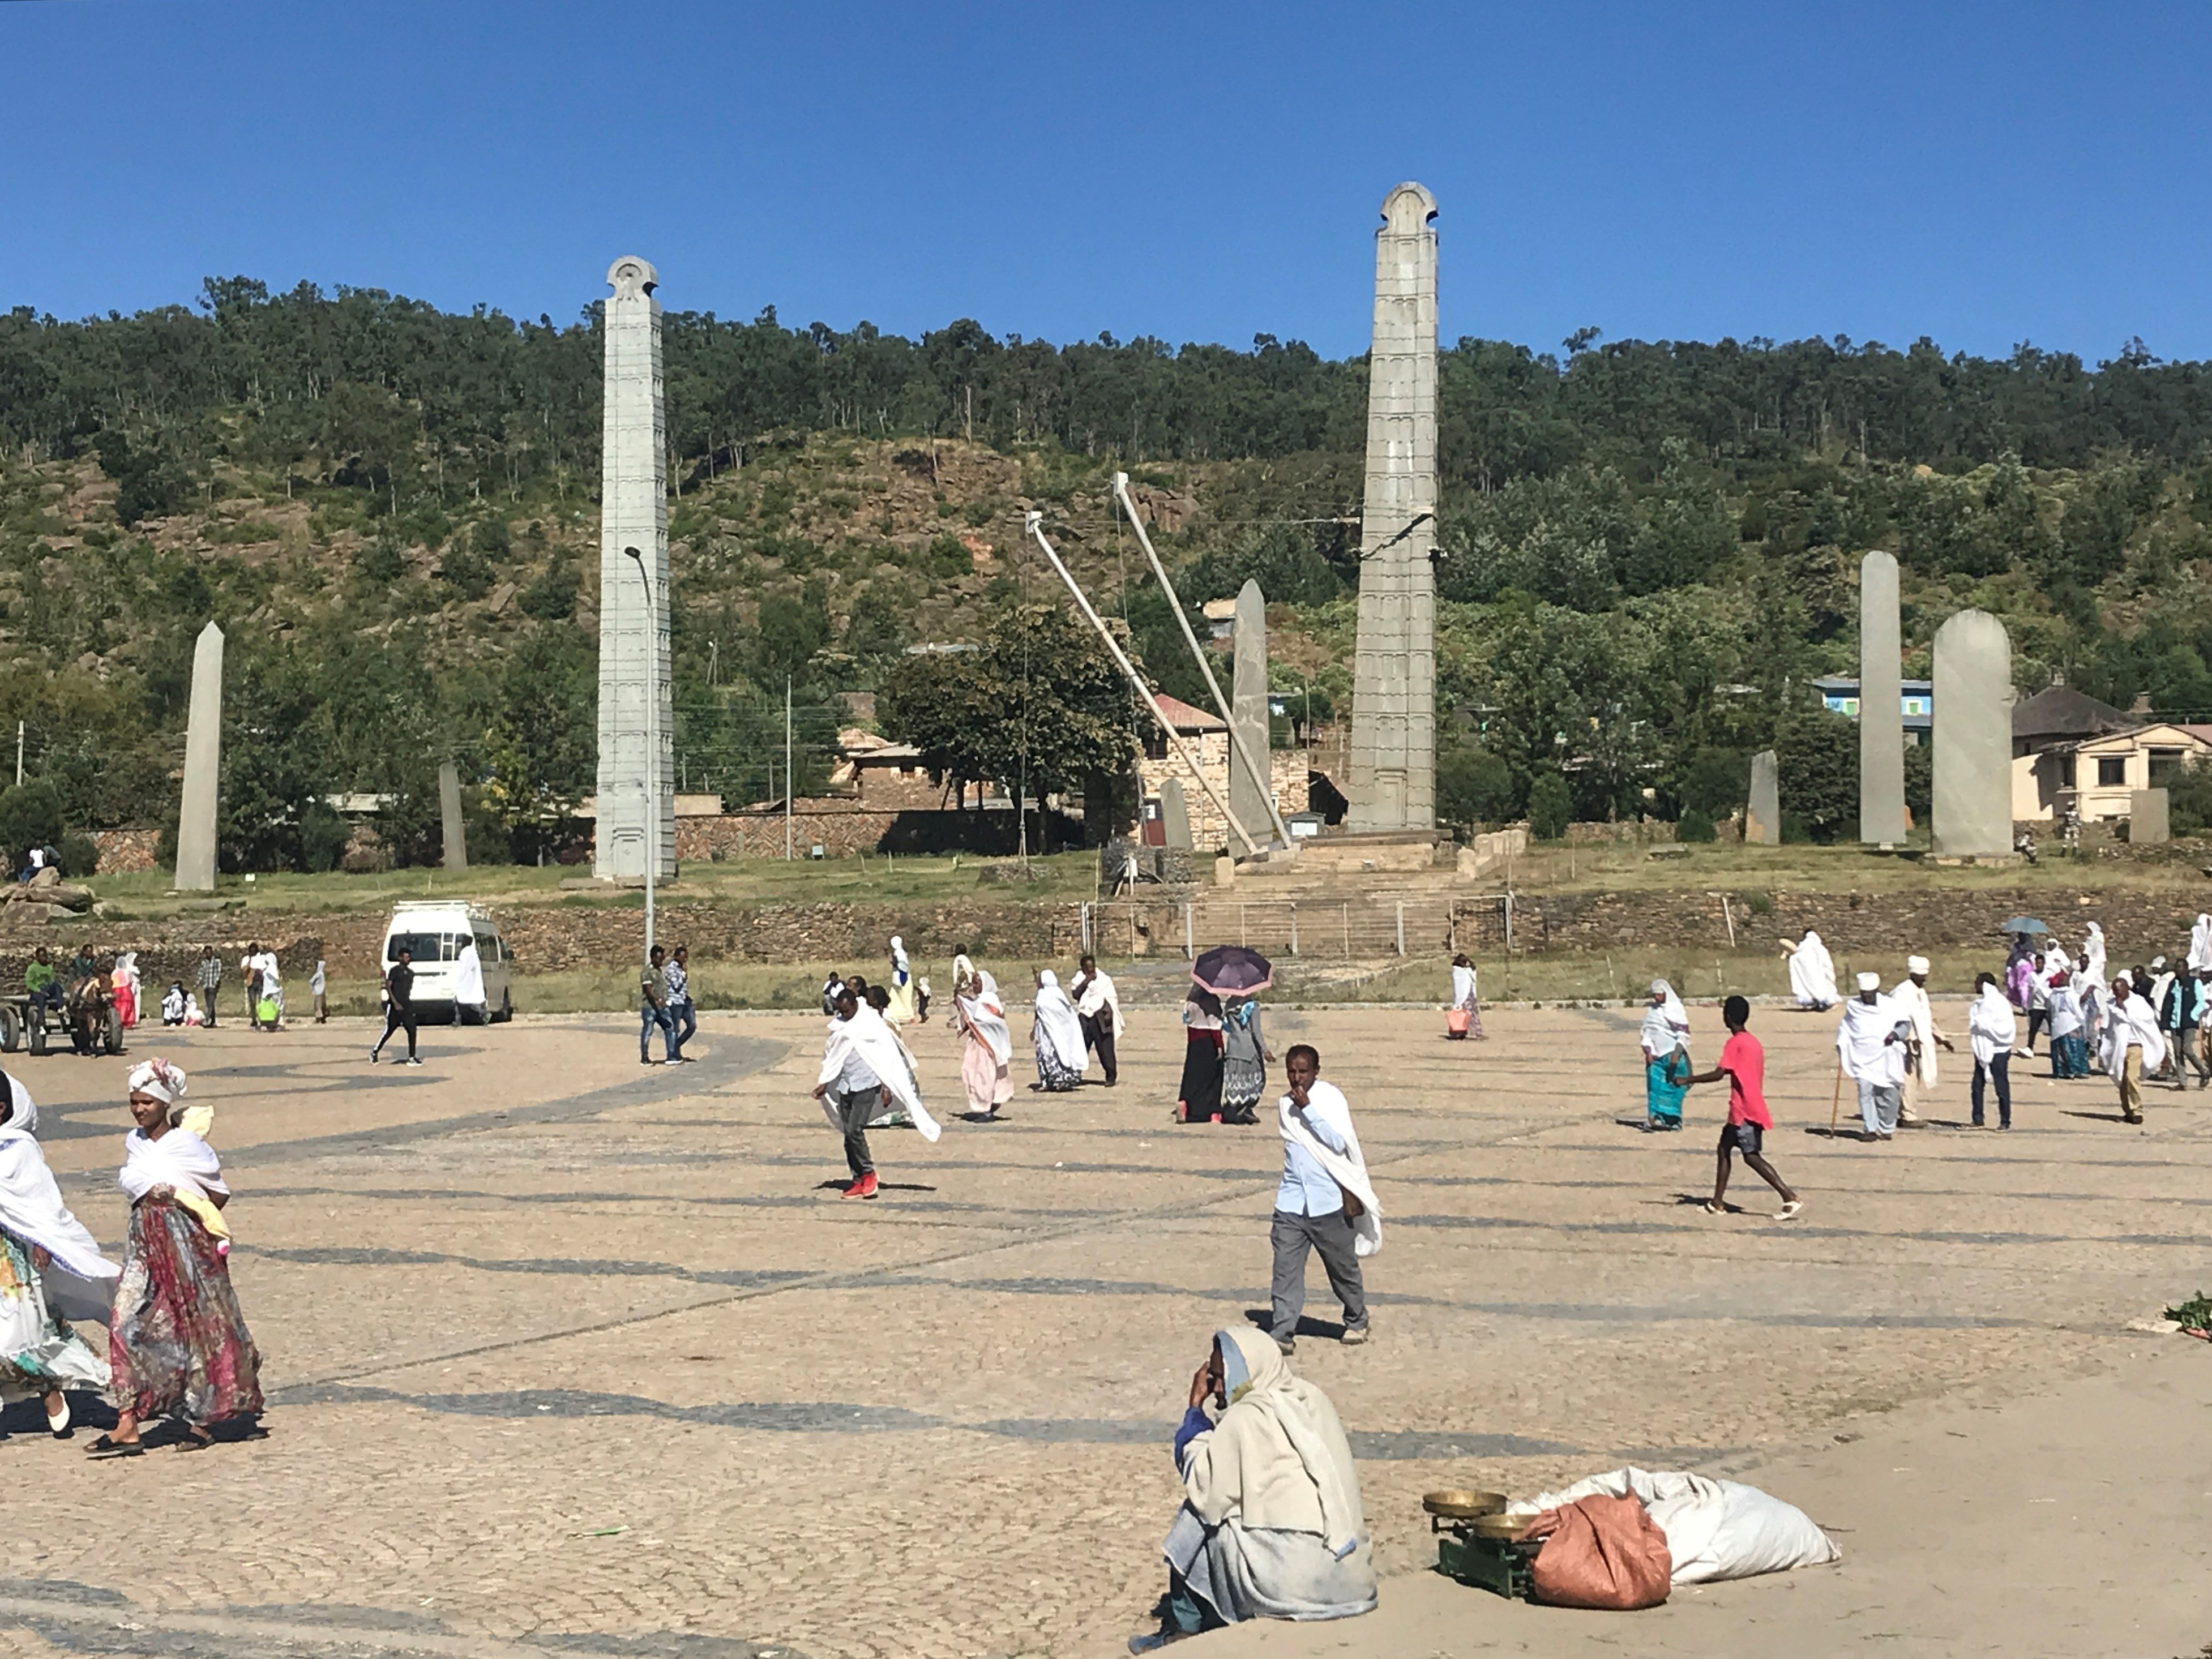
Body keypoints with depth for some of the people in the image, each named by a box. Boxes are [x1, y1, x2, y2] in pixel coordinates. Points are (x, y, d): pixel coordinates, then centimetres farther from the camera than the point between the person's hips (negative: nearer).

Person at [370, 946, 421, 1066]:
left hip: (407, 1006, 6)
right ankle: (374, 1053, 18)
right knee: (389, 1031, 0)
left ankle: (411, 1058, 0)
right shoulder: (394, 971, -8)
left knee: (412, 1031, -3)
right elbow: (388, 987, -12)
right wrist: (395, 1002, -20)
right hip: (395, 1006, -6)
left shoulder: (410, 973, 12)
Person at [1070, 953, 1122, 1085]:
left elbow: (1112, 999, 2)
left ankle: (1111, 1077, 0)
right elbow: (1075, 994, -8)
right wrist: (1086, 981, -13)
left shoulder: (1104, 980, 5)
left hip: (1101, 1018, -2)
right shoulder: (1079, 980, 10)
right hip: (1084, 1018, 2)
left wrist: (1109, 1012, -12)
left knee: (1105, 1049, -6)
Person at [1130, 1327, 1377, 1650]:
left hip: (1295, 1580, -8)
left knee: (1196, 1516, 11)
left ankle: (1184, 1625, 21)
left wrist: (1196, 1408, 2)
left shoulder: (1247, 1417, -11)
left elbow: (1206, 1490, -3)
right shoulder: (1312, 1400, 12)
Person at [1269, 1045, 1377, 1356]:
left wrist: (1308, 1108, -22)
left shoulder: (1331, 1098, -7)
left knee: (1343, 1268, 11)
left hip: (1329, 1203, -4)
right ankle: (1282, 1333, -7)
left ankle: (1357, 1322, 30)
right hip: (1292, 1202, 4)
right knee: (1286, 1268, -6)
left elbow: (1339, 1143, -19)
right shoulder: (1285, 1105, 10)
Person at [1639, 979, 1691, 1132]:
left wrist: (1677, 1054, -15)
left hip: (1672, 1055, -3)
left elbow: (1683, 1034, -7)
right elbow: (1647, 1032, 10)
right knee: (1654, 1087, -4)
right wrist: (1648, 1051, -2)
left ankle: (1672, 1120, 10)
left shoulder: (1677, 1009, -5)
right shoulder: (1651, 1010, 8)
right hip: (1655, 1055, 3)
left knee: (1672, 1088, 1)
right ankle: (1654, 1119, -8)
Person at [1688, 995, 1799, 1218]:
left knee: (1751, 1156, -9)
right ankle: (1718, 1203, 18)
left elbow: (1719, 1074, -21)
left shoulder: (1735, 1043, -13)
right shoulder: (1754, 1042, 14)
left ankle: (1790, 1198, -15)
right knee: (1724, 1149, 14)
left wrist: (1687, 1080, -15)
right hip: (1751, 1109, 9)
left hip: (1744, 1112, -9)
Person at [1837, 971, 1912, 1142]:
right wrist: (1841, 1049, 9)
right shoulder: (1853, 1007, 7)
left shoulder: (1889, 1007, 1)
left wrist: (1896, 1034, -17)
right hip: (1862, 1059, 0)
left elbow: (1905, 1023, 3)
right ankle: (1871, 1129, -11)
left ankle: (1886, 1129, 20)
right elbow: (1844, 1028, 17)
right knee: (1865, 1092, -13)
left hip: (1885, 1059, 0)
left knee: (1888, 1095, 3)